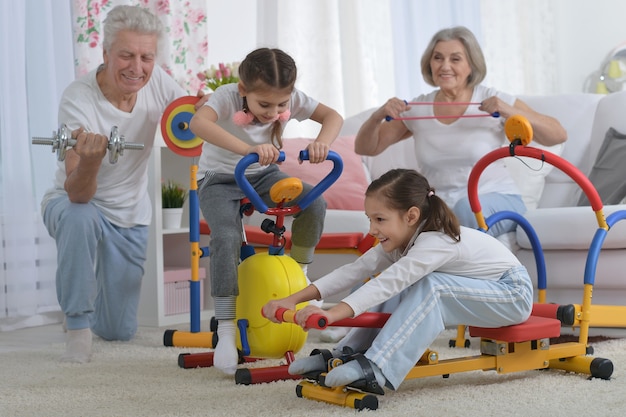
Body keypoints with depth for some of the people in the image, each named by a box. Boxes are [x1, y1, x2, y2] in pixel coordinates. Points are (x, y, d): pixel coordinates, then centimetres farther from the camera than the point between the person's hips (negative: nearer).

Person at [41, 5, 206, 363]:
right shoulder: (78, 99, -29)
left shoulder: (156, 82, -16)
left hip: (131, 216, 4)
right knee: (81, 219, -42)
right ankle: (78, 325, -23)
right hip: (73, 204, -4)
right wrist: (90, 159, -58)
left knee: (120, 331, 7)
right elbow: (77, 194, -34)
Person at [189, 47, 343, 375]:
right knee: (226, 237, -31)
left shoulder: (291, 98, -13)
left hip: (263, 176, 4)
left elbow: (332, 116, -12)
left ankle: (299, 276, 1)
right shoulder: (227, 96, -25)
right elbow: (199, 123, -45)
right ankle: (226, 330, -23)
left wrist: (322, 142, -36)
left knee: (315, 202, -21)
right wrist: (248, 148, -57)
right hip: (219, 179, -4)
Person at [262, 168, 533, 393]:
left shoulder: (436, 243, -32)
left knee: (430, 287, -31)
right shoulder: (399, 242, -6)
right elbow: (354, 271, -13)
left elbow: (386, 283, -43)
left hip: (514, 294, -9)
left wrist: (332, 314, -54)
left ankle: (377, 369, -36)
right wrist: (294, 299, -22)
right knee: (400, 292, -9)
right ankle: (345, 356, -10)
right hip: (476, 292, 9)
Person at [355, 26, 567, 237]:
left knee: (467, 207, -36)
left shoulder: (492, 100, -2)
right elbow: (364, 148, 11)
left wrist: (510, 111, -22)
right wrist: (378, 115, -10)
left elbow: (558, 136, -7)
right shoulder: (417, 108, 6)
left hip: (497, 200, -1)